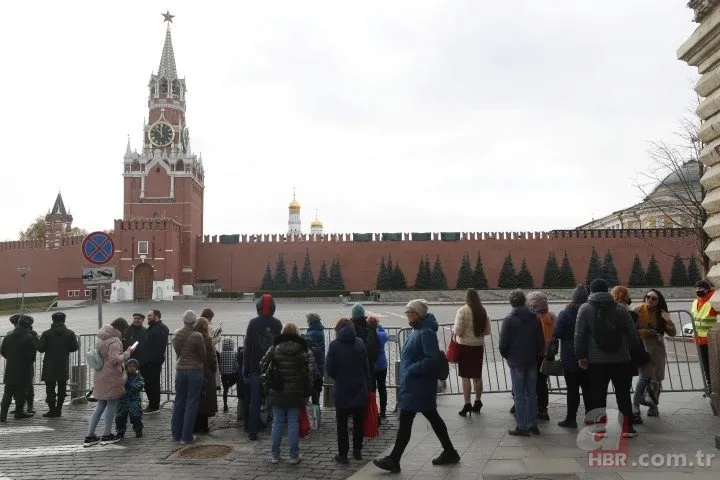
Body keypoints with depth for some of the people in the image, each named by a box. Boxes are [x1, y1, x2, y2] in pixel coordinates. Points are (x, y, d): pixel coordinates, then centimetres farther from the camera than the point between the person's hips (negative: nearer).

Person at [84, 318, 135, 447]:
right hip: (111, 377, -9)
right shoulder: (115, 341, -17)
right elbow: (115, 359, -23)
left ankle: (90, 436, 15)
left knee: (101, 405, 15)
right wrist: (127, 353, -12)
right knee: (112, 404, 4)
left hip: (100, 375, 9)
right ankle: (107, 435, 12)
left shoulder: (101, 338, 11)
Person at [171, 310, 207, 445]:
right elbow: (204, 355, -7)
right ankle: (186, 436, 7)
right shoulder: (197, 336, -17)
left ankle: (176, 434, 24)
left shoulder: (176, 334, -1)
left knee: (179, 401, 15)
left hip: (180, 369, 5)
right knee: (191, 403, 3)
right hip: (195, 370, -5)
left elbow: (177, 352, 10)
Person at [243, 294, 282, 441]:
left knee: (254, 401, 6)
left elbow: (247, 347, -4)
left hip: (256, 369, -1)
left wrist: (245, 368, 1)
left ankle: (252, 431, 9)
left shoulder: (253, 323, -5)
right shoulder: (277, 324, 0)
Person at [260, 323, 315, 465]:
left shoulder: (274, 348, 2)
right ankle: (294, 455, 12)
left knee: (277, 422, 10)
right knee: (293, 423, 7)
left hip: (277, 393, 1)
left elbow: (262, 365, -1)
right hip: (296, 393, -1)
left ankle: (275, 455, 17)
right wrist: (308, 390, -4)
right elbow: (310, 370, -7)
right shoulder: (304, 349, -1)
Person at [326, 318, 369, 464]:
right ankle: (357, 451, 23)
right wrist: (368, 386, 4)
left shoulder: (334, 345, -8)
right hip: (359, 389, 2)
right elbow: (366, 367, -2)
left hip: (341, 389, -2)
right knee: (358, 421, 15)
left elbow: (329, 369, -7)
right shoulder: (360, 343, -3)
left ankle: (343, 454, 10)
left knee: (342, 423, 8)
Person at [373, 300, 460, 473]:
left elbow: (433, 359, -26)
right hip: (414, 384, 10)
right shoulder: (416, 330, 11)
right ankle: (449, 452, 28)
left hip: (418, 386, -10)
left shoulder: (426, 332, -19)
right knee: (433, 417, 17)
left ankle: (393, 460, 7)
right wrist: (405, 376, 14)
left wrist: (412, 369, -21)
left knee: (405, 421, -2)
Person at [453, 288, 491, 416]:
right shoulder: (483, 312, 2)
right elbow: (487, 331, 7)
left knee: (465, 376, 0)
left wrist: (453, 330, 4)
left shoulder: (462, 311, -13)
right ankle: (478, 402, 24)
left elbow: (458, 331, -16)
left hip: (465, 346, -5)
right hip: (479, 346, 5)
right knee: (477, 376, 15)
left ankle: (467, 404, -2)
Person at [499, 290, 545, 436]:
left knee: (519, 395, 2)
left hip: (516, 363, -5)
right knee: (531, 394, 14)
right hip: (532, 362, 5)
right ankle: (533, 425, 20)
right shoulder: (535, 319, 2)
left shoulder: (509, 319, -12)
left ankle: (522, 427, 6)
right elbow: (541, 343, 6)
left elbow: (503, 343, -12)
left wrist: (507, 356, 6)